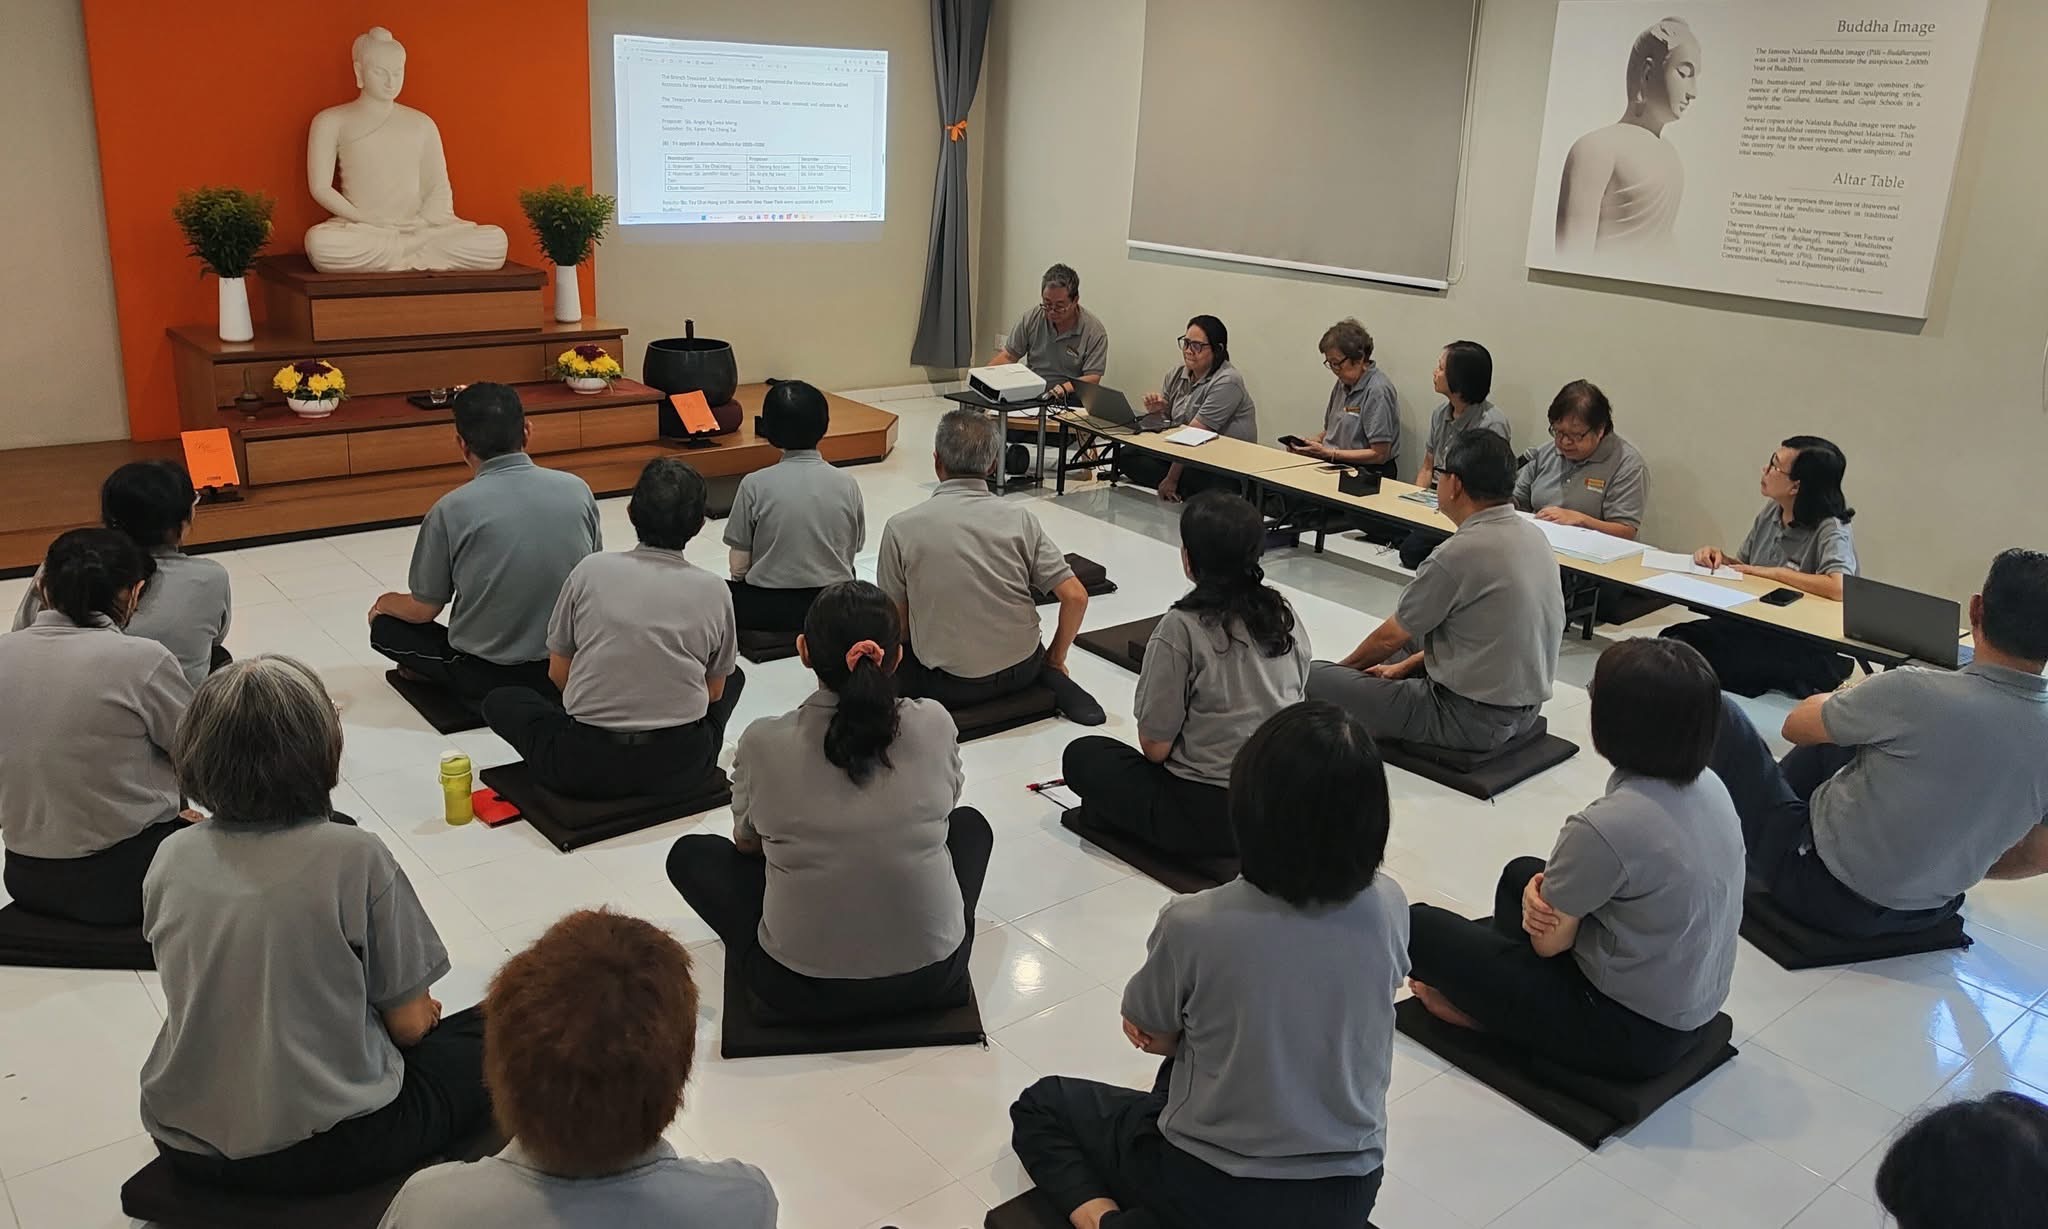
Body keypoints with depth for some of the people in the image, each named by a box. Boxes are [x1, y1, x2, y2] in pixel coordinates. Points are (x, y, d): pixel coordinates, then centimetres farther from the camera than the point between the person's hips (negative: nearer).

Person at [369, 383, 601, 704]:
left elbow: (422, 611, -3)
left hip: (487, 674, -4)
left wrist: (384, 603, 21)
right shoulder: (577, 489, -8)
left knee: (384, 626, 20)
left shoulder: (452, 510, -15)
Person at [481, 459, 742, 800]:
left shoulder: (591, 570, -4)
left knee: (500, 701, 27)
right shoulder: (714, 591, -2)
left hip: (585, 769, 0)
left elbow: (558, 673, 6)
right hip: (681, 766, 1)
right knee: (734, 677, 29)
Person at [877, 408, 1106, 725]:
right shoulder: (1020, 518, -7)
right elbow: (1075, 597, -10)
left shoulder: (902, 527, -11)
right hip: (1021, 671, 1)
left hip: (950, 686, -1)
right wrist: (1055, 658, 6)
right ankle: (1049, 678, 9)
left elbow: (896, 621, -3)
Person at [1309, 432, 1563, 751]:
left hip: (1472, 722, -9)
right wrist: (1405, 665, 19)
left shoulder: (1458, 555, -23)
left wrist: (1344, 666, 13)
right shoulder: (1534, 536, 1)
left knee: (1313, 680, -3)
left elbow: (1391, 637, -8)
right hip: (1526, 709, 9)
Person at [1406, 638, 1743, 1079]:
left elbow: (1550, 941, -16)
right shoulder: (1709, 786, -5)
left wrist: (1539, 903, 5)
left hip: (1628, 1034, -8)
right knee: (1522, 872, 25)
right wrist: (1551, 889, -12)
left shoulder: (1607, 826, -32)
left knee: (1420, 927, -3)